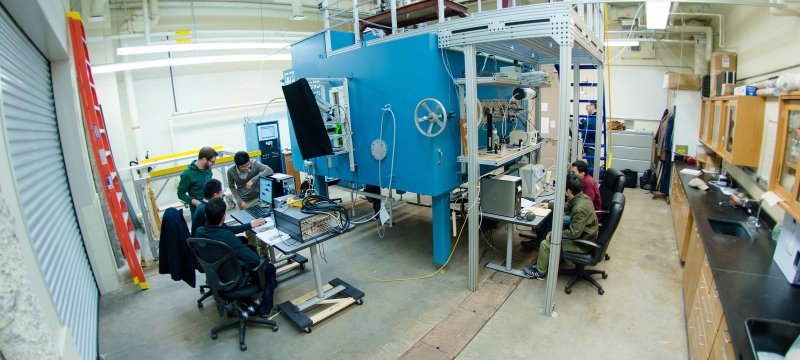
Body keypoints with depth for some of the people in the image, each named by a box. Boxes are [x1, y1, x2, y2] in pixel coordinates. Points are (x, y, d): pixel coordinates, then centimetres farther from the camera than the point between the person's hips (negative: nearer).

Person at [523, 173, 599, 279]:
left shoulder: (579, 208, -33)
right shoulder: (582, 197, -4)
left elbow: (574, 233, -28)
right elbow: (567, 207, 17)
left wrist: (554, 234, -19)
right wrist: (549, 205, 20)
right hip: (584, 234, 9)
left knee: (545, 244, -8)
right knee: (551, 234, 15)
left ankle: (540, 272, 13)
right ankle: (542, 263, 25)